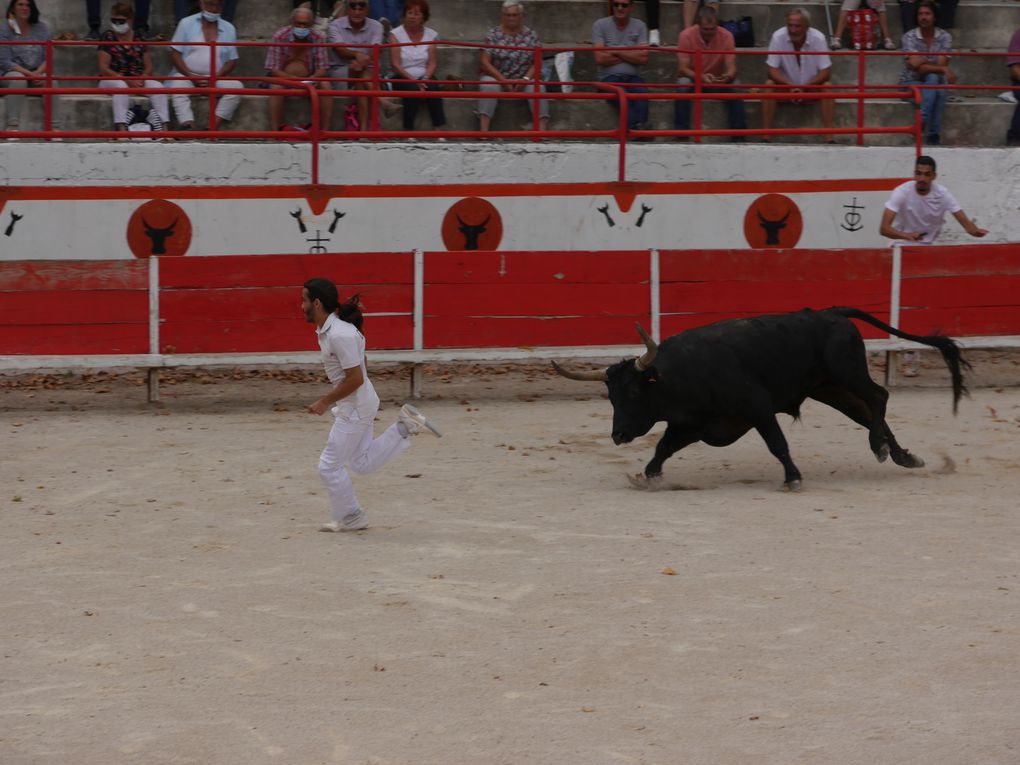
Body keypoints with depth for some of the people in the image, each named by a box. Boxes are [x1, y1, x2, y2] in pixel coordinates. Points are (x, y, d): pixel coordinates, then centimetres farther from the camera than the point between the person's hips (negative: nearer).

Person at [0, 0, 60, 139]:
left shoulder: (41, 28, 6)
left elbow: (48, 58, 2)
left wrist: (38, 73, -19)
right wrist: (30, 74, -22)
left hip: (38, 72, 3)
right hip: (13, 73, -2)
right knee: (18, 80, -37)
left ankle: (55, 127, -35)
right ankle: (13, 126, -41)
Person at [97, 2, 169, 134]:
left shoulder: (139, 37, 10)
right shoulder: (108, 37, 0)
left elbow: (148, 66, 9)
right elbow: (104, 68, -7)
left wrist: (142, 79, -14)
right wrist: (127, 80, -18)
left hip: (138, 80, 3)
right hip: (112, 80, -3)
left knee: (157, 86, -25)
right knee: (120, 86, -37)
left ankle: (164, 127, -36)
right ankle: (121, 128, -48)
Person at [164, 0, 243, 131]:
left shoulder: (229, 29, 11)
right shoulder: (186, 23, 5)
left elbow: (232, 60, 8)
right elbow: (175, 54, 0)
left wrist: (215, 78, -10)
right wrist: (191, 77, -12)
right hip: (186, 76, -2)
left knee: (236, 86, -27)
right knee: (178, 86, -35)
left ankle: (213, 128, -33)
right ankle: (188, 128, -47)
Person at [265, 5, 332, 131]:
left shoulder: (318, 38, -7)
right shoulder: (280, 37, -14)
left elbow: (323, 69, -6)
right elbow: (273, 69, -16)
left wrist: (312, 79, -30)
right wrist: (293, 79, -32)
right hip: (283, 78, -2)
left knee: (325, 86, -26)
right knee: (276, 88, -34)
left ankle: (326, 131, -25)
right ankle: (275, 132, -34)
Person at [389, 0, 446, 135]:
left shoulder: (431, 35, 8)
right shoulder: (396, 34, 0)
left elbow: (432, 63, 2)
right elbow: (395, 64, -8)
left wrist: (425, 79, -17)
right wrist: (413, 80, -19)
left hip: (424, 78, 2)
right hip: (403, 78, -2)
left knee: (432, 87, -30)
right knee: (413, 89, -33)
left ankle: (437, 129, -34)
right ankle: (408, 131, -33)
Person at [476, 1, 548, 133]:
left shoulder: (531, 35, 5)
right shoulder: (493, 34, 0)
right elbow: (485, 62, -6)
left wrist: (526, 79, -16)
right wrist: (503, 80, -17)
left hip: (523, 80, 1)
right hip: (497, 78, -1)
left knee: (537, 87, -30)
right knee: (488, 85, -35)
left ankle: (543, 130, -39)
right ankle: (483, 130, -43)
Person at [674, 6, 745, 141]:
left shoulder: (726, 36, -14)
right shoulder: (686, 36, -18)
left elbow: (731, 67, -15)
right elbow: (682, 69, -19)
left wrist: (727, 76, -40)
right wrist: (701, 77, -38)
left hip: (718, 82, 1)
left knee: (735, 85, -29)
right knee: (683, 84, -34)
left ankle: (738, 134, -24)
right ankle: (682, 134, -31)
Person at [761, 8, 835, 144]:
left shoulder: (818, 38, -16)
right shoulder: (778, 37, -17)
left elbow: (826, 72, -14)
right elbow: (772, 70, -17)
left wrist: (804, 88, -28)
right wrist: (791, 87, -33)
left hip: (811, 87, 0)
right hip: (786, 86, 0)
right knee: (769, 84, -28)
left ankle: (830, 138, -28)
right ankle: (766, 137, -28)